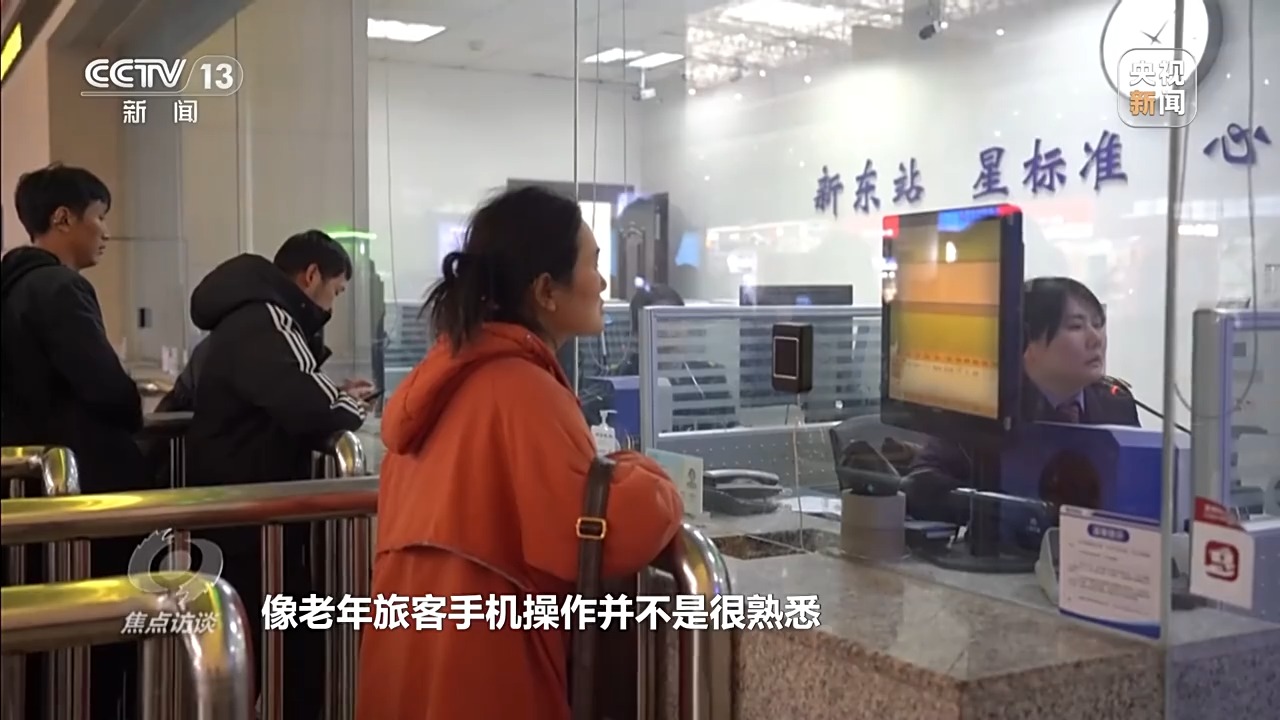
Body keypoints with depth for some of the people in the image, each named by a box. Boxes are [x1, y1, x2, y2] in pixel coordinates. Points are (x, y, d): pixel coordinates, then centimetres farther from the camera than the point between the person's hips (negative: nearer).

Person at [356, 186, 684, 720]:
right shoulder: (523, 388, -18)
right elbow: (613, 538, -27)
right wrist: (649, 483, -7)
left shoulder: (452, 368, 7)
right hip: (477, 666, -8)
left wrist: (607, 475, 12)